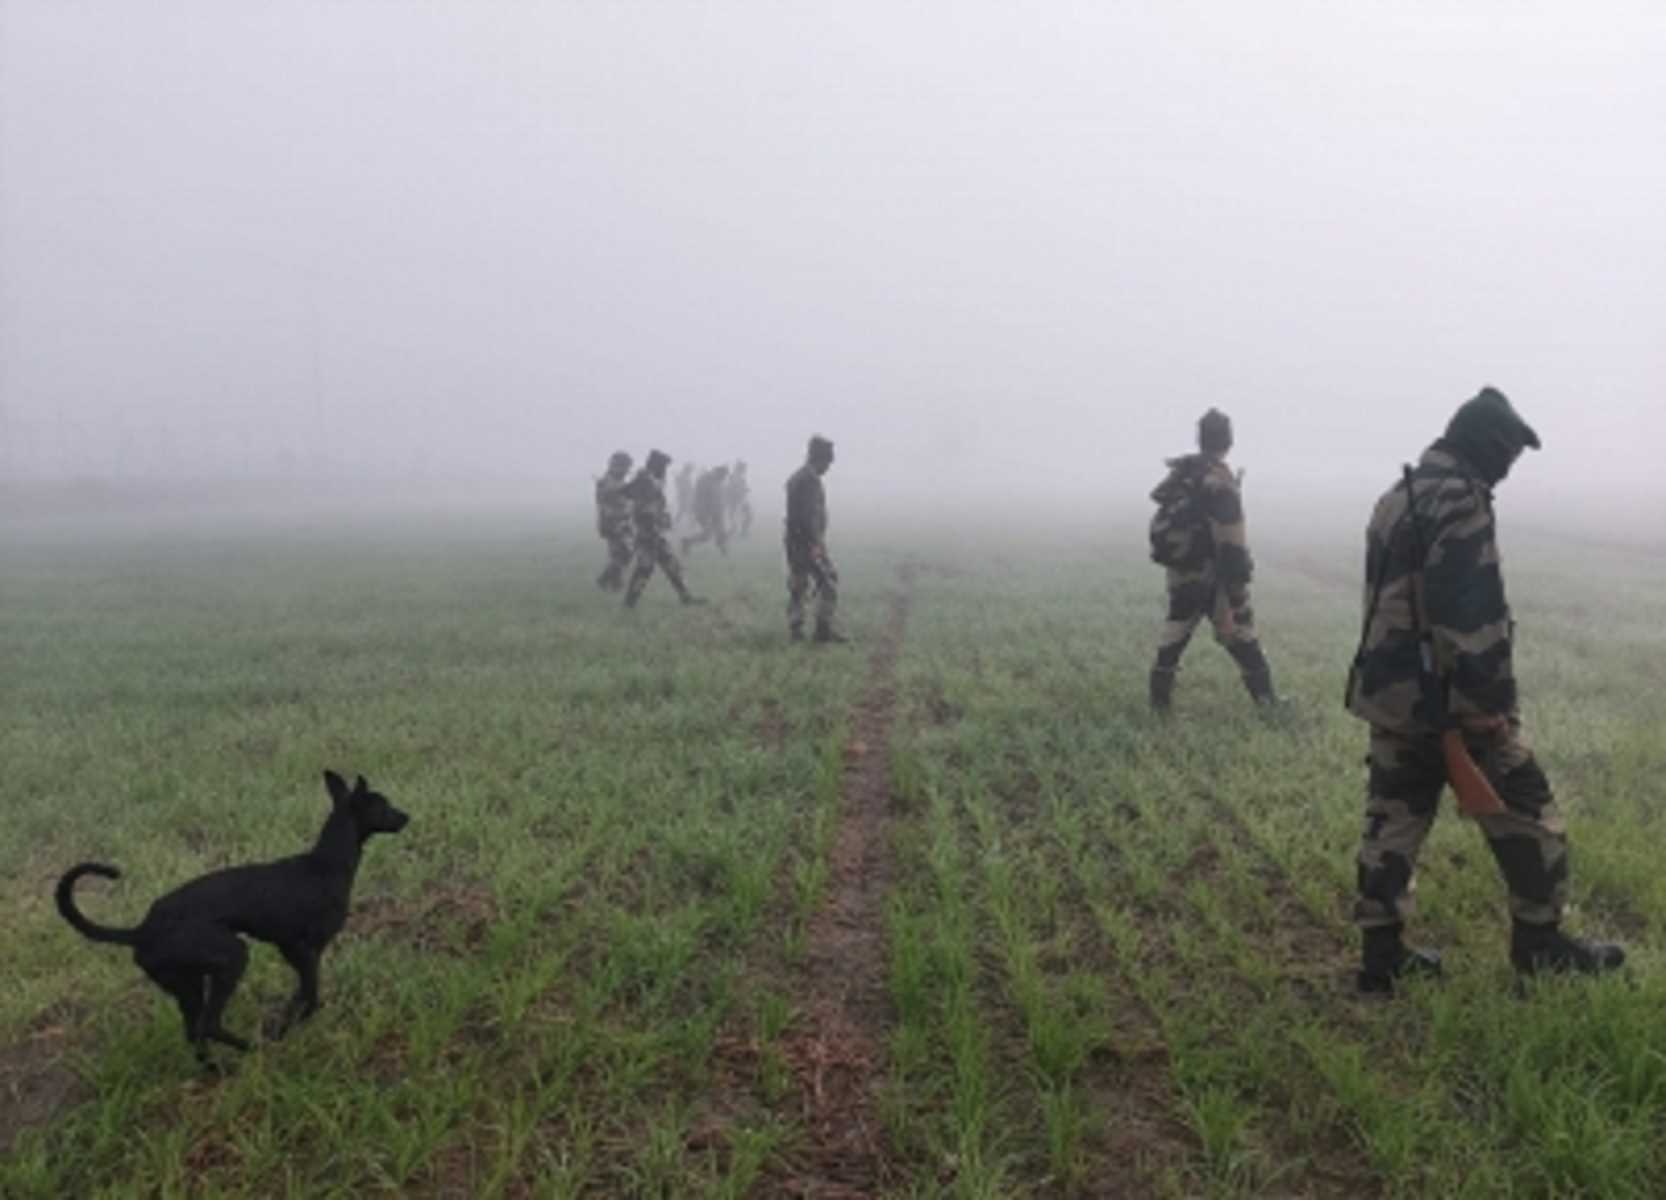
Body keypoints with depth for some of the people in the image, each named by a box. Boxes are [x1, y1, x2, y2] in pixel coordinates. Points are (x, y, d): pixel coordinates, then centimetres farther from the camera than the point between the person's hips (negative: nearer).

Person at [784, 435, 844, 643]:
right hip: (808, 541, -10)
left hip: (793, 541, 10)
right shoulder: (810, 479, -15)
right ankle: (824, 629, -9)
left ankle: (795, 630, 13)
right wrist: (815, 543, -22)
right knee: (829, 581, -7)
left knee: (797, 586, 12)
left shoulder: (795, 477, 17)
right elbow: (809, 515, -23)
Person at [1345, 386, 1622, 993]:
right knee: (1525, 812, 8)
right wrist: (1490, 702, -20)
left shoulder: (1395, 497, 14)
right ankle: (1540, 942, 19)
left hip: (1389, 691, 9)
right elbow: (1472, 613, -23)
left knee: (1393, 819, 10)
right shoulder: (1459, 501, -16)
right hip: (1451, 697, -9)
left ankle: (1381, 954, 14)